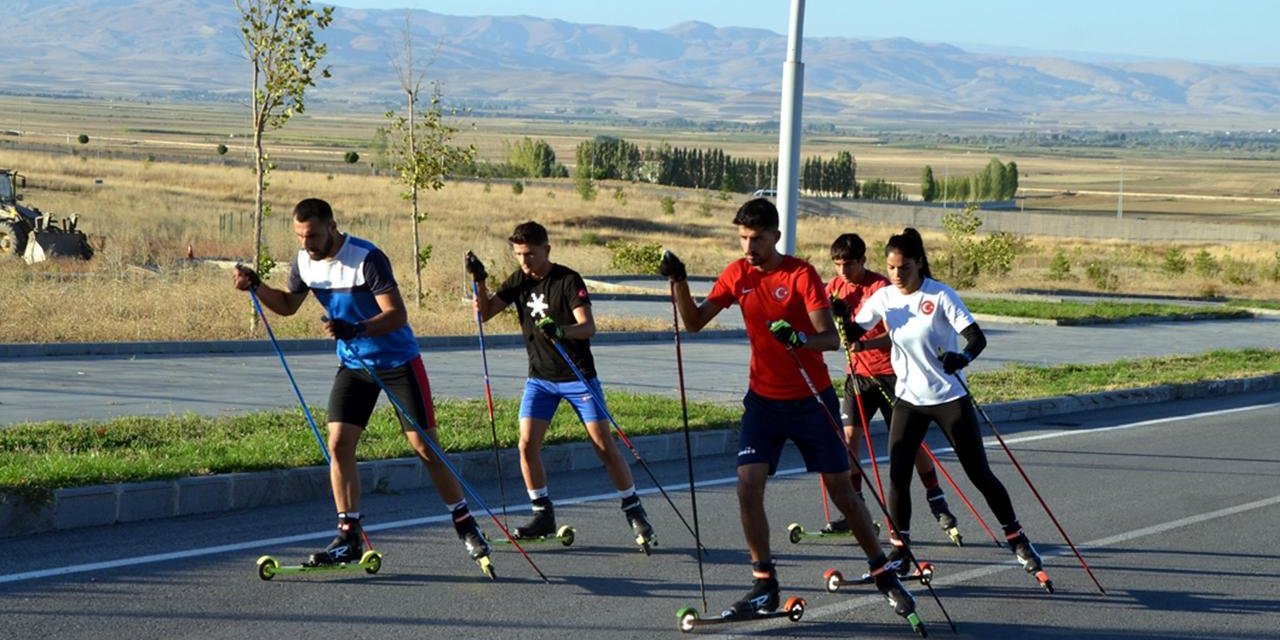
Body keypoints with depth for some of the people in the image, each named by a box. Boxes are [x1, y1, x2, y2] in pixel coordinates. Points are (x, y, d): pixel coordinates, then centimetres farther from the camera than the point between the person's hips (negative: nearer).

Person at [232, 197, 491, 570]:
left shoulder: (367, 259, -24)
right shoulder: (305, 261, -3)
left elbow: (397, 315, -29)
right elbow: (288, 304, 15)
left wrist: (355, 330, -43)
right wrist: (256, 287, -3)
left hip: (398, 360, -6)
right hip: (353, 364, 6)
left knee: (425, 447, -4)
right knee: (339, 444, -7)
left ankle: (465, 525, 10)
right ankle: (349, 537, 0)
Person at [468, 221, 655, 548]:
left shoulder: (568, 280, -15)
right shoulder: (519, 281, 1)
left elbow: (588, 327, -24)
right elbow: (485, 312, -2)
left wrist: (562, 330, -44)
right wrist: (479, 281, -18)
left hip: (578, 376, -4)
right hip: (540, 377, 5)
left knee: (604, 445, -6)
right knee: (527, 444, -8)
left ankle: (635, 513, 6)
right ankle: (543, 514, 6)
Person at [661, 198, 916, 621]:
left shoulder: (802, 274, -14)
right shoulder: (737, 275, 0)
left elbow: (832, 339, -20)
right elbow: (694, 322, 1)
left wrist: (801, 339, -41)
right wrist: (679, 282, -15)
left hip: (812, 400, -3)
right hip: (763, 400, 3)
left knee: (841, 490, 4)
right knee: (748, 487, -12)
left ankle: (884, 574, 20)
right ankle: (764, 586, -1)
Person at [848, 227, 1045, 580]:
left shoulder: (940, 296, -14)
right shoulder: (883, 298, -2)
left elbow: (977, 337, -21)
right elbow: (853, 335, 2)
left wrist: (963, 357, -42)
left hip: (949, 397, -4)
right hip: (908, 398, 4)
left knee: (980, 474, 1)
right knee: (897, 475, -4)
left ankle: (1018, 540, 16)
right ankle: (901, 547, 11)